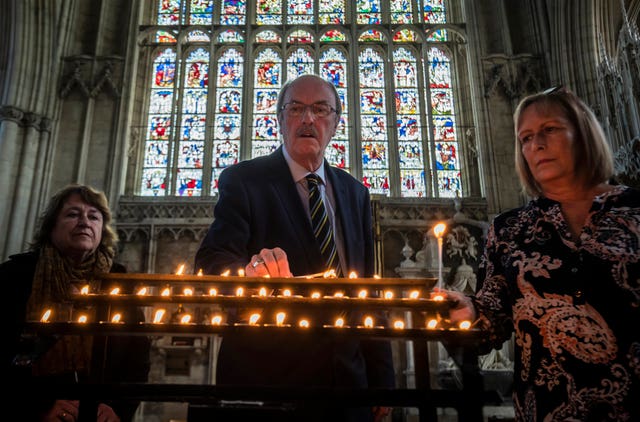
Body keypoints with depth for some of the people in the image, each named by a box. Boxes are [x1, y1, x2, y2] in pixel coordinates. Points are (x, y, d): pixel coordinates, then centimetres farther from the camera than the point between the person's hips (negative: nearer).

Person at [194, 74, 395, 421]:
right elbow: (212, 259, -16)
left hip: (347, 375, 5)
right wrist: (250, 272, -38)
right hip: (265, 375, -4)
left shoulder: (355, 193, 8)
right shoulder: (242, 180, -5)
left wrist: (381, 377, 8)